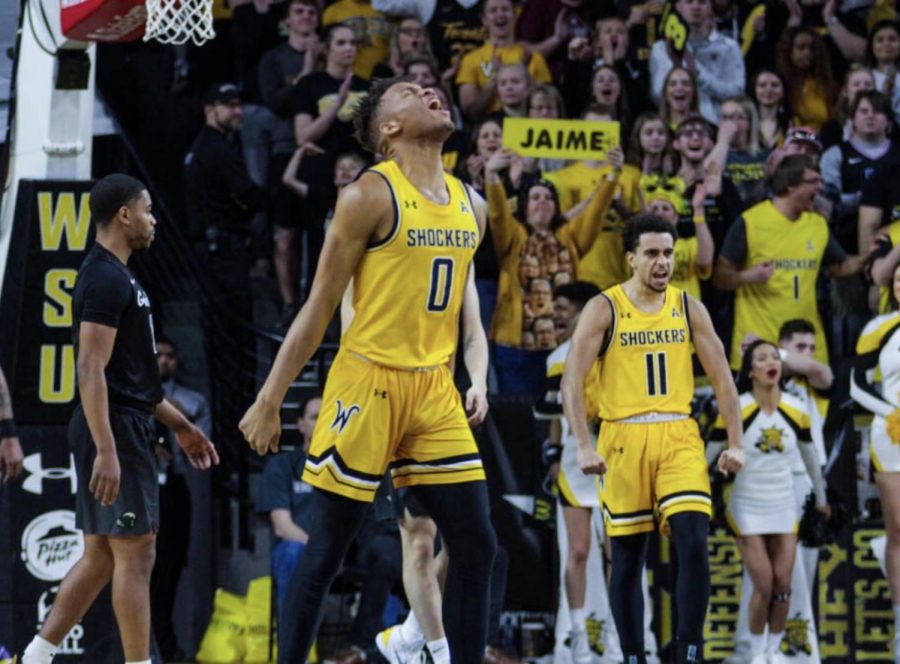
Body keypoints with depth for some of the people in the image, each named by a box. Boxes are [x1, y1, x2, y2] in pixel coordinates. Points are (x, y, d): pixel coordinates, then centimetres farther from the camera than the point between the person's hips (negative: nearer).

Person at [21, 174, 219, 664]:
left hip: (124, 430, 10)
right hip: (116, 433, -10)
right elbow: (91, 368, -22)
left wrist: (179, 425, 28)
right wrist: (106, 451, -27)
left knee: (100, 557, 11)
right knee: (136, 553, -6)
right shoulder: (105, 279, -14)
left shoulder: (115, 276, 18)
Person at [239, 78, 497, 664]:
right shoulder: (371, 196, -9)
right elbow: (320, 307, -7)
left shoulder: (470, 205, 11)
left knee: (476, 546, 2)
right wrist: (271, 401, -8)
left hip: (434, 389, 6)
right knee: (328, 549, -2)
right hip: (368, 382, -6)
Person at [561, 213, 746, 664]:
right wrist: (584, 445, -16)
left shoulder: (689, 309, 7)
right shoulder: (604, 309, -2)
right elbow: (572, 380, -6)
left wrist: (736, 442, 1)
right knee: (627, 556, 4)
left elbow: (721, 378, 9)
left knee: (693, 542, -14)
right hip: (624, 438, -2)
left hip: (679, 436, 2)